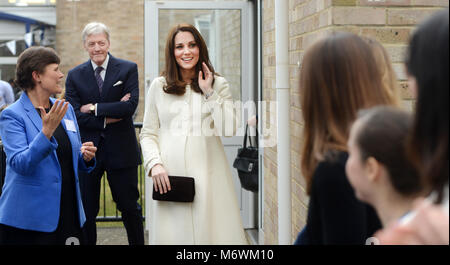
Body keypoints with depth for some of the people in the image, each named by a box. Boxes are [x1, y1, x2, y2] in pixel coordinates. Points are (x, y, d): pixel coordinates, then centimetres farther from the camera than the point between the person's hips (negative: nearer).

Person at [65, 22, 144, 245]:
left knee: (130, 207, 9)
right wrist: (107, 119, -15)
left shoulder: (128, 69, -1)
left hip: (120, 150, -1)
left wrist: (94, 108, -13)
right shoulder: (75, 75, 3)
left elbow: (131, 106, -14)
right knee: (86, 210, 8)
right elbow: (74, 115, -6)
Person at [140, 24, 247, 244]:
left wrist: (210, 93, -6)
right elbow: (148, 133, 9)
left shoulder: (219, 85, 8)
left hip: (207, 174, 0)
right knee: (172, 233, 0)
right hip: (169, 176, 0)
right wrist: (154, 164, -7)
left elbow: (229, 130, -4)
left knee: (209, 229, -3)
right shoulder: (159, 86, 9)